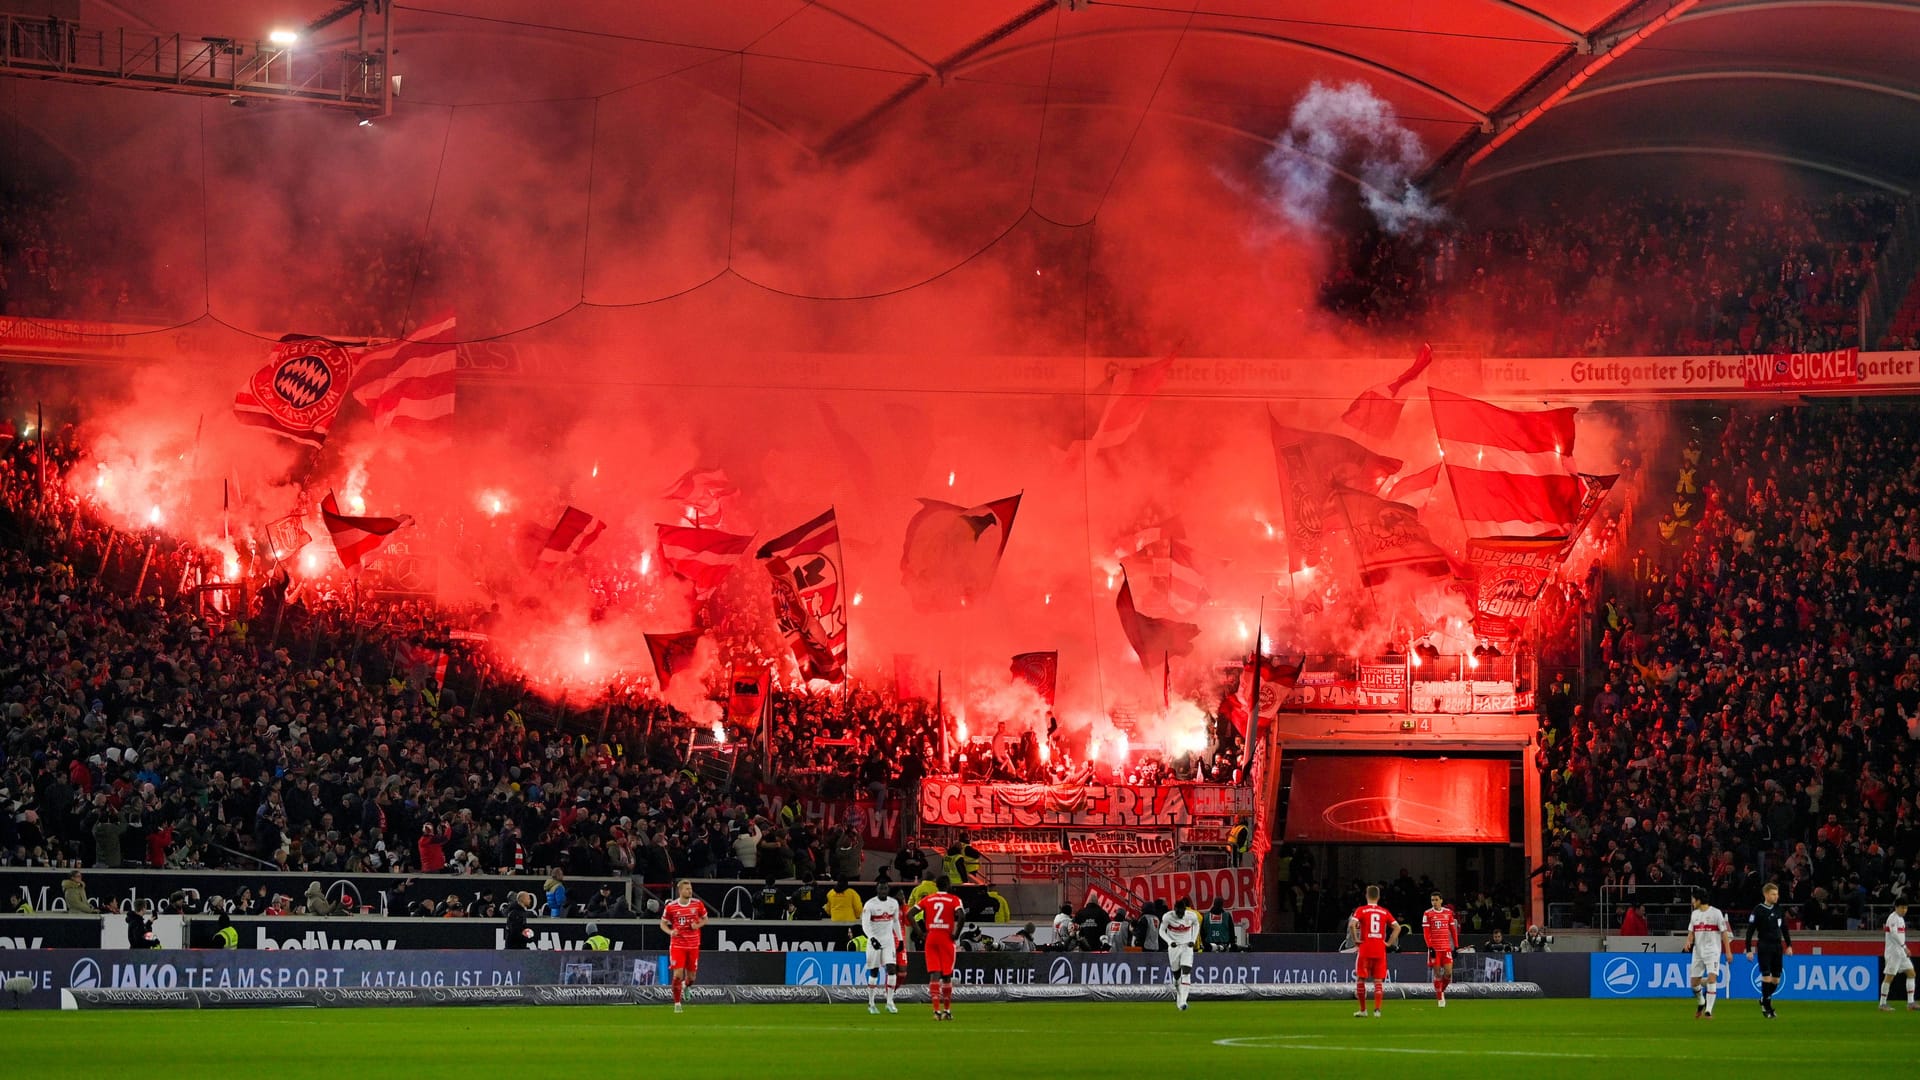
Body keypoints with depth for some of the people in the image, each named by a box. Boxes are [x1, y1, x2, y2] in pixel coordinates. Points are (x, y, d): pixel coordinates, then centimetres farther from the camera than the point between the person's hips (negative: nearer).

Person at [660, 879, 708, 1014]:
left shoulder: (698, 904, -1)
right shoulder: (671, 906, -6)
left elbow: (705, 919, 13)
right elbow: (663, 923, 6)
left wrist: (698, 925, -9)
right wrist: (670, 932, -15)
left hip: (693, 945, 2)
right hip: (677, 945, -2)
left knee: (692, 976, 7)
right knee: (678, 974, -11)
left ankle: (685, 986, 44)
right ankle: (677, 1003, 2)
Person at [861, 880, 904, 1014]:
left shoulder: (894, 903, 5)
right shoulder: (870, 904, -9)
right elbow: (865, 924, -16)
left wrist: (900, 940, 17)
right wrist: (872, 938, -30)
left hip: (889, 940, 3)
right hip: (874, 940, -3)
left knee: (892, 968, -10)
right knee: (874, 972, 1)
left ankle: (889, 1002, -4)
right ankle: (871, 1003, 12)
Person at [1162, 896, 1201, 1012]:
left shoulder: (1192, 915, -12)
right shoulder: (1168, 917, -16)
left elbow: (1196, 924, 10)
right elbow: (1162, 931, -3)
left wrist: (1193, 940, -1)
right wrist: (1170, 941, -20)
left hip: (1187, 947, 0)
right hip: (1174, 947, 0)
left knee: (1186, 973, -16)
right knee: (1176, 975, 7)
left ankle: (1182, 1001, -21)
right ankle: (1176, 991, 39)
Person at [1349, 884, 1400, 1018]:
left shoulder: (1361, 910, -2)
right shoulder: (1384, 912, 7)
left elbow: (1352, 924, -17)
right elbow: (1397, 927, 4)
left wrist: (1356, 940, -7)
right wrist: (1389, 942, 7)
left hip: (1365, 949, -2)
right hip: (1380, 950, 2)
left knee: (1360, 979, 8)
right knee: (1378, 981, 6)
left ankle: (1363, 1010, 10)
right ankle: (1377, 1010, -2)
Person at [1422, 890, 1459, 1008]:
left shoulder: (1448, 912, 8)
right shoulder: (1427, 914, 0)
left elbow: (1453, 930, 11)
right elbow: (1426, 932, -4)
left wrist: (1456, 946, 7)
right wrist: (1430, 947, -13)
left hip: (1446, 947, 2)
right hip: (1434, 948, -2)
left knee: (1448, 972, -6)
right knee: (1437, 973, -1)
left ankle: (1442, 991, 19)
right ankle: (1439, 998, 7)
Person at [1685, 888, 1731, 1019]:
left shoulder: (1715, 913, -6)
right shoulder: (1695, 914, 11)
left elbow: (1724, 932, -4)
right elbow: (1691, 932, 14)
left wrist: (1728, 951, -8)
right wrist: (1688, 942, -8)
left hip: (1712, 951, -6)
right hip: (1698, 951, 6)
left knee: (1712, 978, -18)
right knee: (1694, 982, 6)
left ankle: (1708, 1011, -17)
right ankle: (1701, 1004, 34)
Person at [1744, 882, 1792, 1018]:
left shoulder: (1779, 909, 8)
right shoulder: (1758, 911, -7)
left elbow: (1784, 928, 17)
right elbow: (1750, 931, -6)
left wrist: (1789, 945, 12)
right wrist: (1749, 950, -10)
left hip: (1777, 946, 5)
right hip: (1764, 947, -5)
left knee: (1776, 979, 6)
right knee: (1767, 977, -8)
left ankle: (1765, 999, 27)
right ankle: (1766, 1006, 1)